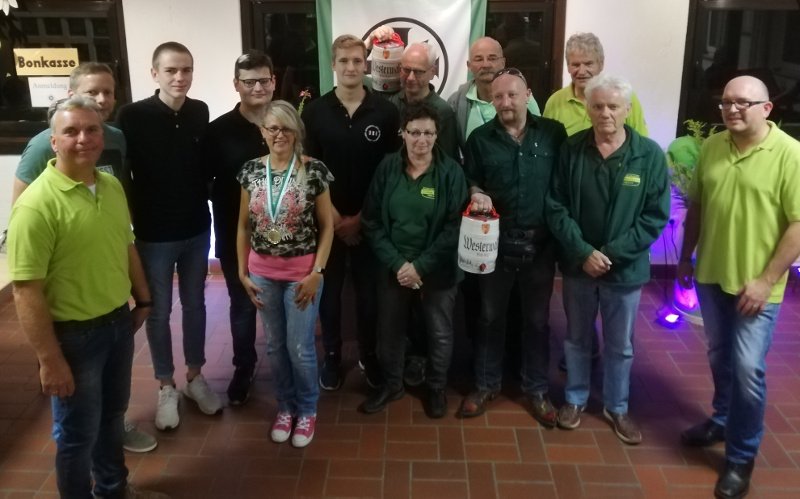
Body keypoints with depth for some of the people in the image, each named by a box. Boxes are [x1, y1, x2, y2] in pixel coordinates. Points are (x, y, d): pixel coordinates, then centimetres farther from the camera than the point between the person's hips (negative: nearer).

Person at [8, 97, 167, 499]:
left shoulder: (112, 186, 0)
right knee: (78, 432, 12)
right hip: (73, 334, -7)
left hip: (119, 322, 7)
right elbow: (26, 290, -23)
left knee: (112, 414, 25)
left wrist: (142, 299, 17)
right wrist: (50, 360, -21)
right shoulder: (37, 203, -22)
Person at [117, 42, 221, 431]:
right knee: (158, 311, 10)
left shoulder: (200, 112, -1)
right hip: (154, 234, -3)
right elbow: (121, 174, -9)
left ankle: (195, 376, 32)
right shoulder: (133, 116, -13)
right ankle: (166, 386, 26)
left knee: (195, 304, 15)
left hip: (197, 228, 3)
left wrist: (210, 201, 6)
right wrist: (134, 221, -9)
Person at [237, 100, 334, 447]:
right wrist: (242, 272, 3)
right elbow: (244, 226, 7)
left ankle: (307, 410, 27)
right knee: (275, 346, 14)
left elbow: (327, 226, -6)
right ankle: (286, 407, 34)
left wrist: (317, 272, -11)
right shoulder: (251, 171, 0)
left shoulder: (314, 170, -10)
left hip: (302, 272, -3)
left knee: (300, 347, 4)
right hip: (263, 273, 3)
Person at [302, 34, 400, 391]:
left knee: (368, 290, 9)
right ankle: (331, 355, 25)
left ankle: (368, 354, 27)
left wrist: (361, 217, -7)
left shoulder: (386, 113, -3)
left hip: (370, 220, 0)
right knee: (329, 289, 9)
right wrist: (334, 216, -11)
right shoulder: (314, 112, -1)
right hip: (328, 219, 0)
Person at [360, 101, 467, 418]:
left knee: (440, 333, 12)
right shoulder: (387, 168, -4)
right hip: (393, 268, 2)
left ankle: (436, 388, 36)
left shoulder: (451, 172, -10)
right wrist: (397, 263, -13)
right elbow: (371, 222, -4)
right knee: (389, 331, 14)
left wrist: (420, 265, -16)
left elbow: (454, 227, -12)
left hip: (437, 270, -1)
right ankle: (391, 385, 38)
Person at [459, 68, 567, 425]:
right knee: (490, 317, 13)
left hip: (540, 244, 0)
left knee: (537, 320, 13)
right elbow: (471, 182, 8)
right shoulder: (480, 138, 0)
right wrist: (477, 195, -16)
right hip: (495, 243, 1)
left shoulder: (554, 134, -2)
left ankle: (536, 389, 30)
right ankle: (485, 384, 31)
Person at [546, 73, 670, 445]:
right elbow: (556, 207, -7)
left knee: (620, 345, 15)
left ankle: (616, 407, 36)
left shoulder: (650, 155, -10)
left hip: (625, 268, 0)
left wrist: (612, 253, -17)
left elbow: (656, 217, -9)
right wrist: (583, 252, -17)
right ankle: (575, 399, 38)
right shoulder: (571, 150, -8)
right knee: (576, 338, 18)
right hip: (578, 264, 1)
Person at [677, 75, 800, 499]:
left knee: (748, 370, 1)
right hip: (710, 275, 5)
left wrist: (766, 280, -17)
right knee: (719, 357, 20)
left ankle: (741, 459, 18)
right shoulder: (711, 147, 2)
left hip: (755, 285, -5)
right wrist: (685, 257, 12)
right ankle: (722, 420, 42)